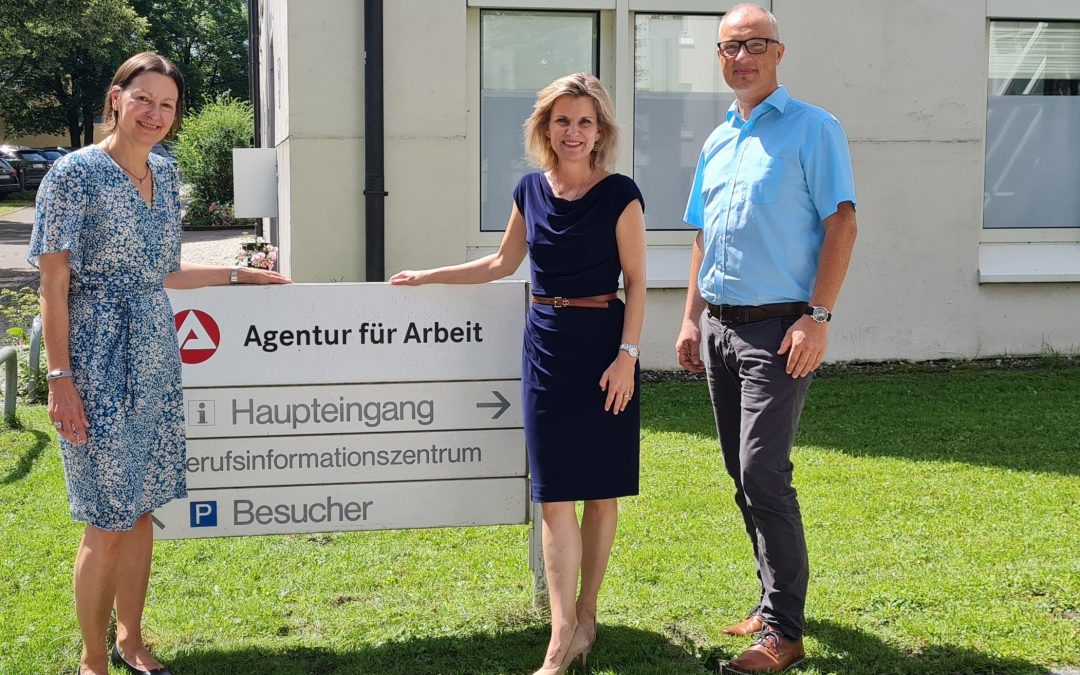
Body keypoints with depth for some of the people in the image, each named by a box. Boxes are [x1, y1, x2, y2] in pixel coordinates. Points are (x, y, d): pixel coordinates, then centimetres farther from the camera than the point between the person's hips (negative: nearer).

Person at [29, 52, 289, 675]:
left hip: (155, 361, 7)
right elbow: (53, 285, -12)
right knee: (107, 523, -1)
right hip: (98, 366, -6)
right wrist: (60, 379, -16)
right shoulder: (76, 174, -11)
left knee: (140, 511, 13)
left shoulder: (166, 175, 10)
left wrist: (239, 275, 21)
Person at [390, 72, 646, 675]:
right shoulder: (532, 190, 7)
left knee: (601, 490, 4)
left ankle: (586, 616, 19)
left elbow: (637, 282, -5)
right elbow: (503, 263, 21)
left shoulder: (619, 194, -6)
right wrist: (428, 277, 23)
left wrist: (627, 355, -13)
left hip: (602, 343, -3)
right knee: (555, 495, -1)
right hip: (546, 345, 4)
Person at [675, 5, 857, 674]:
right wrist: (692, 319, 15)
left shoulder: (813, 128, -4)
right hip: (719, 327, 7)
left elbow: (841, 224, -11)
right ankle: (776, 601, 23)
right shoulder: (716, 142, 16)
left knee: (764, 474, -13)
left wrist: (818, 317, -18)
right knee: (745, 475, 11)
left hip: (777, 328, -7)